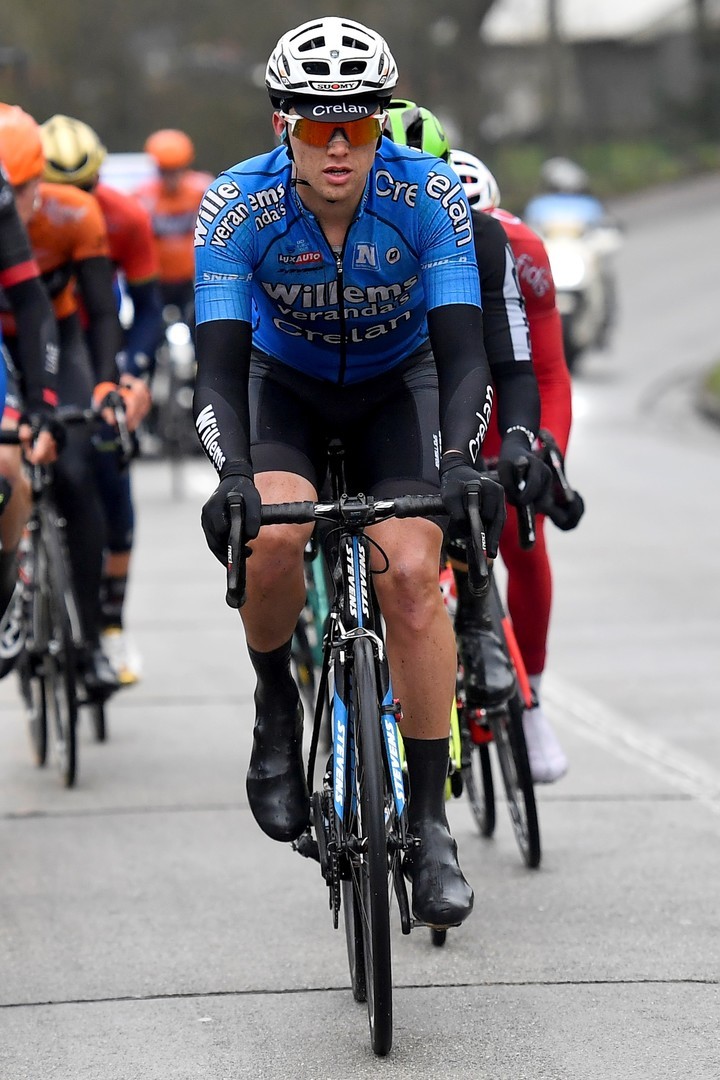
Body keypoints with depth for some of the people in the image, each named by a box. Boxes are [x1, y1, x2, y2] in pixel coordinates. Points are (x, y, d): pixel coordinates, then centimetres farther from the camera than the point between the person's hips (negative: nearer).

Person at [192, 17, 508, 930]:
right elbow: (220, 363, -31)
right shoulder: (237, 205, -27)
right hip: (285, 388, 0)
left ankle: (429, 821, -11)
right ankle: (276, 710, -2)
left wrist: (459, 462, -47)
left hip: (396, 391, 0)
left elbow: (462, 348, -31)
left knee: (411, 574, -20)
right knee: (275, 534, -30)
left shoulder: (428, 196, -27)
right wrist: (233, 476, -47)